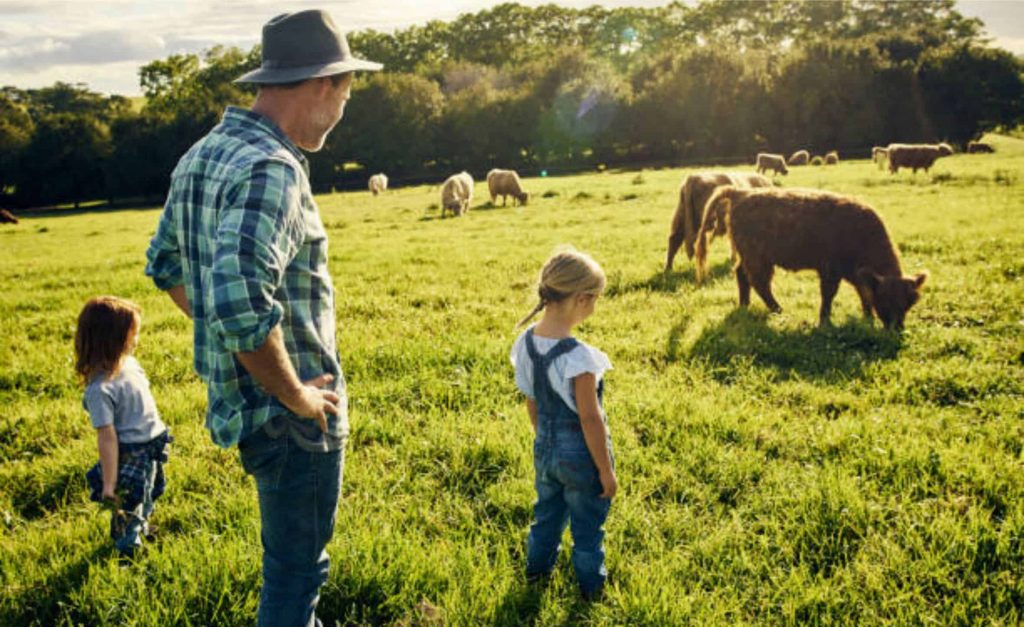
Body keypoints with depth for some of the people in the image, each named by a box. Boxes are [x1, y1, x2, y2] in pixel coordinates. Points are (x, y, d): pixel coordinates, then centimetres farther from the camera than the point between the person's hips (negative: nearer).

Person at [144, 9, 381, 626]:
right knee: (295, 571, 9)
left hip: (236, 394, 9)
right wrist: (295, 395, -22)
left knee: (301, 552, 29)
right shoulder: (272, 170, -24)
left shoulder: (202, 154, 6)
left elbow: (166, 265, 17)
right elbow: (242, 304, -36)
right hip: (293, 414, -9)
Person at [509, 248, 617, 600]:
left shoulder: (526, 342, -10)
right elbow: (590, 419, -24)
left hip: (545, 449, 6)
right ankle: (590, 585, 38)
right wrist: (606, 470, -13)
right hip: (581, 455, -6)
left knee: (547, 512, 29)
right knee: (587, 526, 18)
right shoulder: (578, 358, -32)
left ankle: (537, 568, 49)